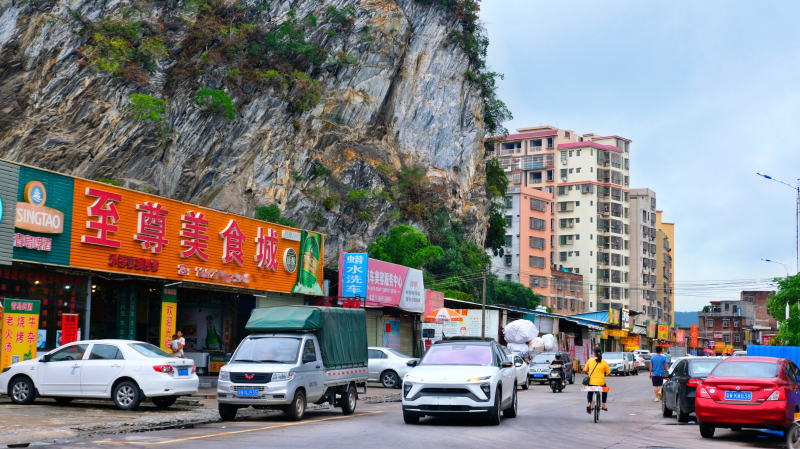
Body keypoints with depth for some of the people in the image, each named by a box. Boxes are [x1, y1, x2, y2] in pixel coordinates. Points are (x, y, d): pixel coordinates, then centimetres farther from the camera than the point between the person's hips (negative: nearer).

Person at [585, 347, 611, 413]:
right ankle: (603, 405, 24)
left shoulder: (590, 360, -1)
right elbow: (608, 373, 2)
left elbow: (586, 370, 8)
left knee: (589, 393, 28)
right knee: (604, 391, 32)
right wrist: (605, 374, 25)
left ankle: (589, 403, 3)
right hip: (601, 382, 0)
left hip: (591, 382, 0)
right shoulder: (604, 362, -3)